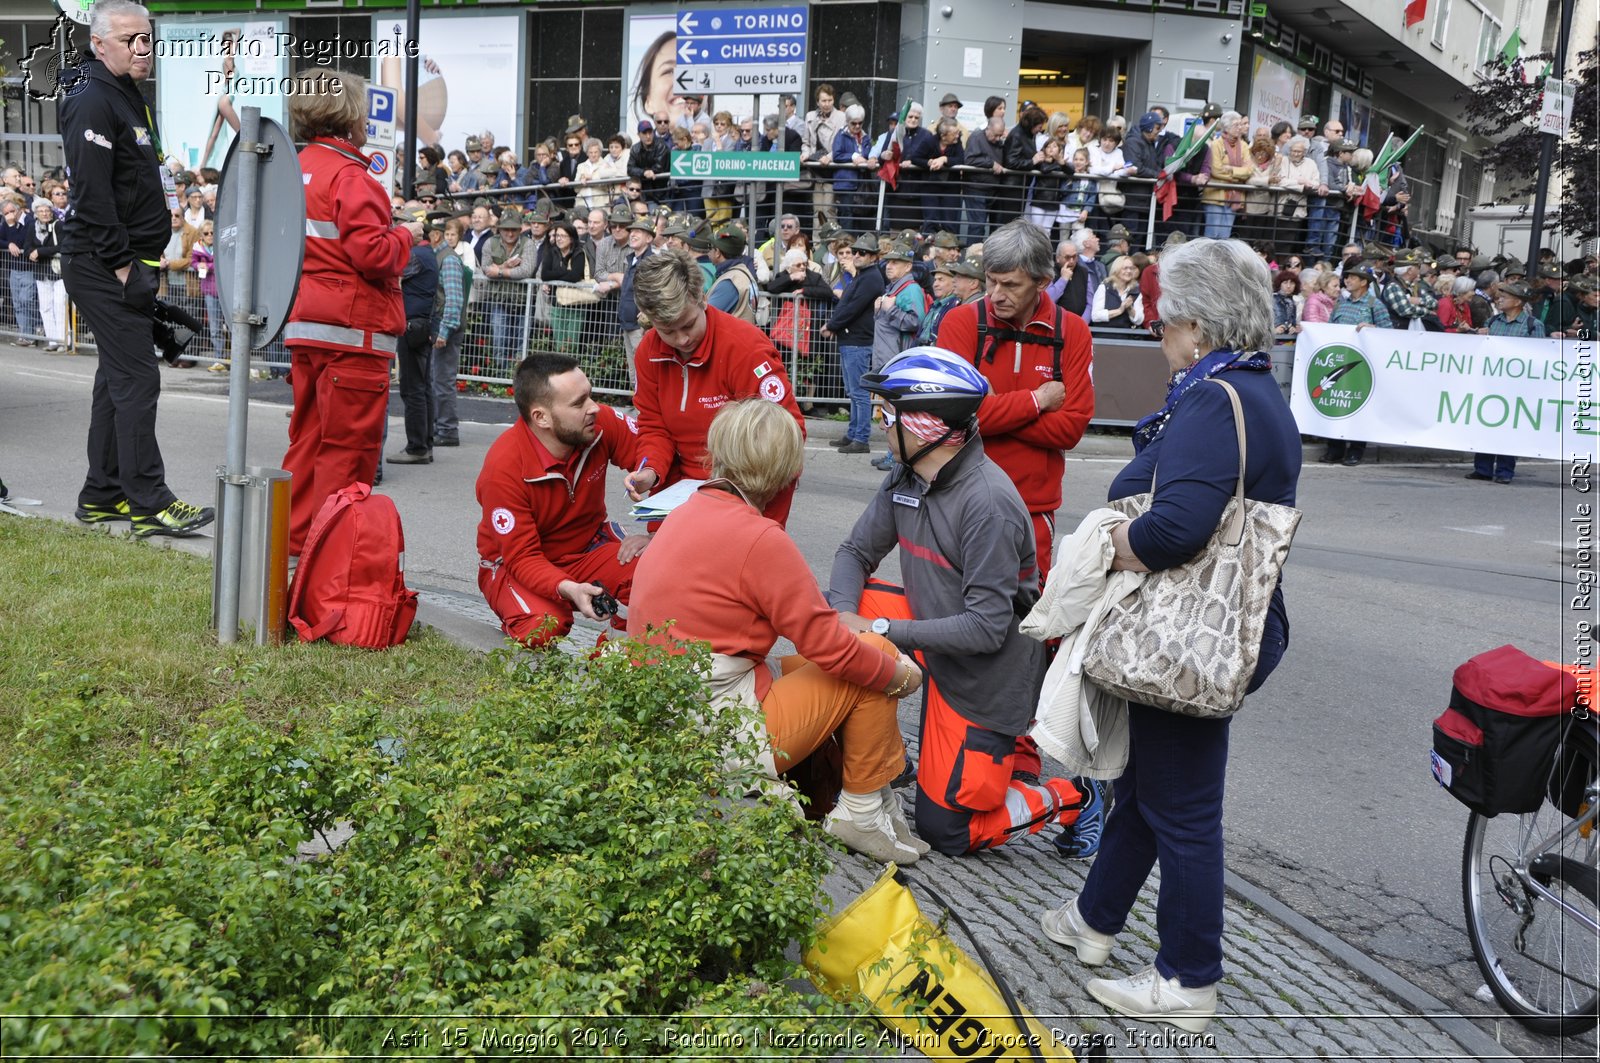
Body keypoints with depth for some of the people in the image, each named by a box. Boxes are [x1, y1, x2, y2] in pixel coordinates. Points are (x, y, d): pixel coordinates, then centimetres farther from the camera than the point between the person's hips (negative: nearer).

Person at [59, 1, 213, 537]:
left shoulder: (130, 100, 20)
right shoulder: (93, 101, -12)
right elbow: (93, 192, -20)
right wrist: (120, 262, -21)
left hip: (129, 263, 10)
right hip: (102, 266, -10)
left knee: (118, 377, 13)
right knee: (136, 378, -11)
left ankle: (102, 495, 20)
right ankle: (148, 503, -9)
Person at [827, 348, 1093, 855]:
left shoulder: (988, 504, -28)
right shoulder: (906, 479, -4)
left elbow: (986, 628, -29)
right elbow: (856, 551, 0)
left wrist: (881, 630, -27)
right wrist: (843, 614, -22)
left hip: (989, 673, -8)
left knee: (945, 830, -3)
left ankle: (1068, 801, 15)